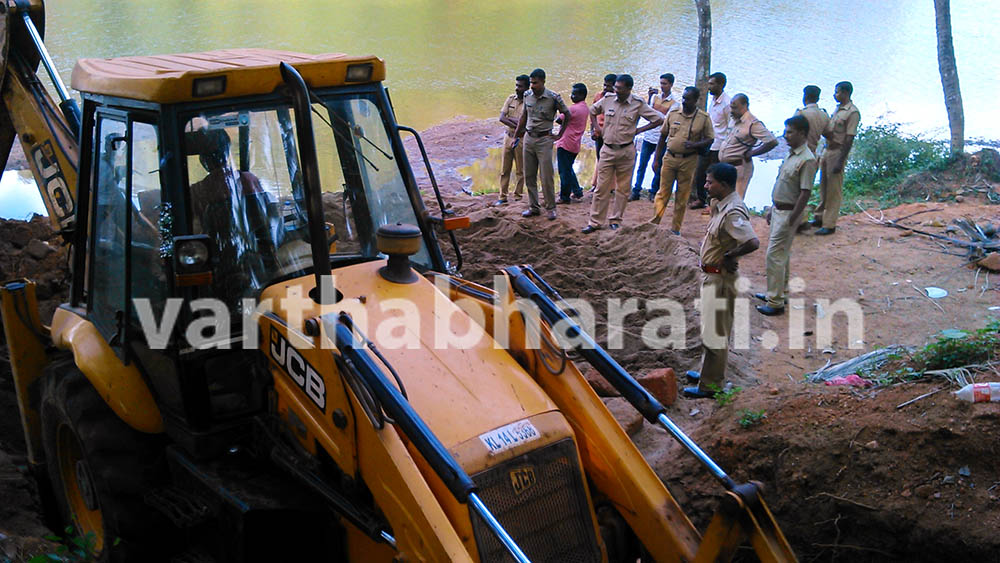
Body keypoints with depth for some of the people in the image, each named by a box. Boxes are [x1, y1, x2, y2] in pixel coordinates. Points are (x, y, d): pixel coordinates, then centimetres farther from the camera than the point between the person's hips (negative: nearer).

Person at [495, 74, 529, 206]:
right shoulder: (511, 98, 6)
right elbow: (502, 118, -2)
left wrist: (510, 118, -11)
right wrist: (515, 125, -15)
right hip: (508, 136, 5)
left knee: (520, 170, 5)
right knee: (505, 169, 7)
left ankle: (517, 197, 13)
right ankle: (503, 197, 13)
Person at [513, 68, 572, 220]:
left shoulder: (553, 98, -11)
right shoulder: (527, 95, 4)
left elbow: (567, 115, 1)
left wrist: (560, 135, 0)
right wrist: (516, 135, 20)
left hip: (544, 140, -5)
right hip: (529, 138, 5)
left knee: (546, 176, -4)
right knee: (529, 176, 8)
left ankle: (551, 208, 7)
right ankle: (533, 207, 18)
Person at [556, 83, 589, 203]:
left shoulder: (574, 108, -19)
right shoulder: (584, 108, 11)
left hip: (565, 144, -9)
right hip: (575, 145, 9)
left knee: (564, 171, -1)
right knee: (568, 170, 21)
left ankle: (564, 197, 5)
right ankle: (577, 191, 21)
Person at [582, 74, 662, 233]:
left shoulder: (638, 104, -7)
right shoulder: (607, 100, 1)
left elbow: (658, 119, -5)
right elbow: (592, 111, 20)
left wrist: (638, 130, -7)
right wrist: (597, 127, 8)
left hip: (626, 151, -1)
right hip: (607, 149, 2)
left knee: (623, 188, 7)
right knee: (602, 187, 2)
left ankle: (616, 220, 19)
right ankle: (595, 222, 7)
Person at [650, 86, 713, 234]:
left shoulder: (703, 118, -3)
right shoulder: (673, 114, 2)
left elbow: (710, 139, 1)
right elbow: (663, 136, 9)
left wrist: (694, 145, -19)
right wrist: (657, 159, 6)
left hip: (688, 161, -1)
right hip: (670, 157, 1)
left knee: (682, 196, 6)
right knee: (663, 192, 3)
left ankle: (676, 228, 16)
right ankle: (654, 223, 7)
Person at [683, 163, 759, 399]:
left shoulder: (733, 213, -25)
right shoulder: (723, 206, 6)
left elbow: (753, 242, -36)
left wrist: (729, 256, -22)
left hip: (720, 279, -11)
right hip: (712, 276, 11)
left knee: (715, 332, 0)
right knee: (710, 329, 22)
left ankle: (710, 385, 10)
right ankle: (709, 373, 37)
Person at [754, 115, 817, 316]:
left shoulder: (807, 160, -20)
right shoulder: (791, 154, 10)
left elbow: (805, 193, -22)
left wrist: (791, 221, -21)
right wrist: (772, 209, 19)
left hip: (789, 212, -9)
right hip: (779, 209, 9)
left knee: (774, 255, -9)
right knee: (781, 253, 19)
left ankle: (776, 302, -3)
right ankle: (780, 291, 32)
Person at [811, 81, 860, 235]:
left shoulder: (852, 112, -15)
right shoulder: (838, 108, 13)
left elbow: (849, 139, -19)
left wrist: (840, 161, -21)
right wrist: (825, 132, 0)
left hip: (838, 152, -9)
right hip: (827, 150, 9)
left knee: (833, 190, -4)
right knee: (823, 186, 17)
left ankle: (829, 225, 1)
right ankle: (819, 218, 28)